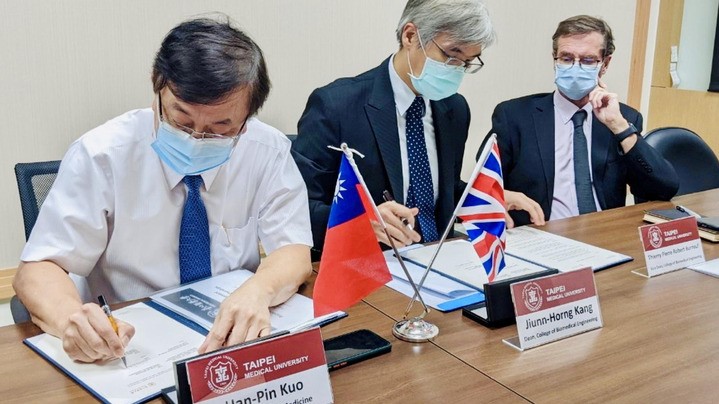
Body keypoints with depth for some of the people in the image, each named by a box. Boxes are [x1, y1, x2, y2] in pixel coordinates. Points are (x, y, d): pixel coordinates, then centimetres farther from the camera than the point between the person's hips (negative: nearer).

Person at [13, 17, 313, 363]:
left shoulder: (268, 150, -6)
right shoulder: (102, 155, -11)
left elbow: (294, 251, -8)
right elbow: (37, 268, -11)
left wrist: (258, 291, -31)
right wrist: (71, 315, -33)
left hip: (237, 338, 1)